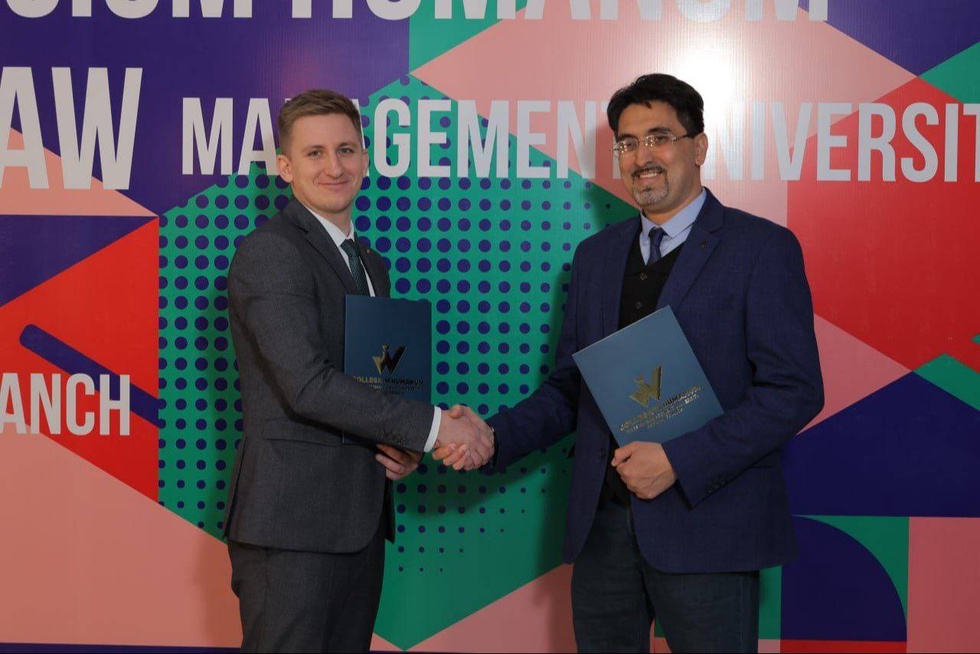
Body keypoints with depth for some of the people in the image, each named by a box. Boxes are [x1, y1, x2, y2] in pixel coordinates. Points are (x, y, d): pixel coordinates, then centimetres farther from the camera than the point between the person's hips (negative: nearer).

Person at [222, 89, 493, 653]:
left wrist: (401, 448, 0)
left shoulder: (372, 265, 18)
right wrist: (431, 426, -19)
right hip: (291, 518, -8)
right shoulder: (269, 252, -10)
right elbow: (307, 384, -21)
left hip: (360, 517, 8)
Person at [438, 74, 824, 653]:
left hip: (706, 527, -5)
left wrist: (677, 460, -18)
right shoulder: (596, 255, 14)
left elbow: (794, 391, -11)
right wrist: (494, 436, -2)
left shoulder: (762, 247, -4)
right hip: (603, 525, 5)